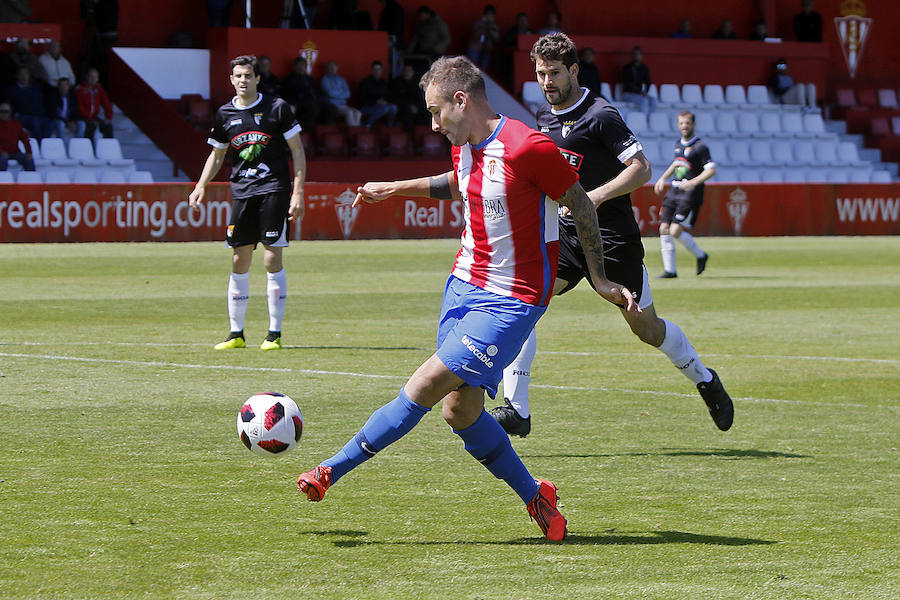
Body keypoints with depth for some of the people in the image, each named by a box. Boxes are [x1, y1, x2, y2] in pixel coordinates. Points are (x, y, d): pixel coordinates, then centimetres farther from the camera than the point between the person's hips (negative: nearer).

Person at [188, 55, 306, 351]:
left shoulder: (277, 108, -2)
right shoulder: (224, 114, 9)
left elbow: (297, 151, 0)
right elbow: (217, 155, 21)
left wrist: (298, 192, -8)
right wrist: (201, 185, 6)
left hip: (274, 189, -4)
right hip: (241, 191, 4)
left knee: (272, 260, -8)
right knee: (239, 263, 4)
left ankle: (274, 334, -2)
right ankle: (236, 334, 11)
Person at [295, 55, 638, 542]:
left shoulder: (528, 147, -20)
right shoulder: (464, 146, 5)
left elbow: (580, 206, -9)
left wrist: (600, 280, -3)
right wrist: (395, 188, 26)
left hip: (511, 300, -8)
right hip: (464, 282, 8)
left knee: (424, 387, -12)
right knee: (460, 410, 5)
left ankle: (333, 469, -5)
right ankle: (534, 497, 21)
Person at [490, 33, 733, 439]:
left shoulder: (600, 116, -14)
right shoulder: (544, 116, 8)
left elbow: (641, 168, -17)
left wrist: (595, 196, -26)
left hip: (612, 238, -6)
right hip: (564, 234, 6)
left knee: (647, 328, 6)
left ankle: (704, 380, 34)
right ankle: (516, 410, -15)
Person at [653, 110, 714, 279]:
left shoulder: (700, 147, -10)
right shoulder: (679, 144, 13)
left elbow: (711, 170, -17)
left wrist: (693, 182, -29)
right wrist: (663, 178, 23)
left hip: (690, 195, -8)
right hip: (673, 192, 8)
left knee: (675, 231, -16)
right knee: (664, 229, -2)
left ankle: (700, 256, 8)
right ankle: (670, 270, 6)